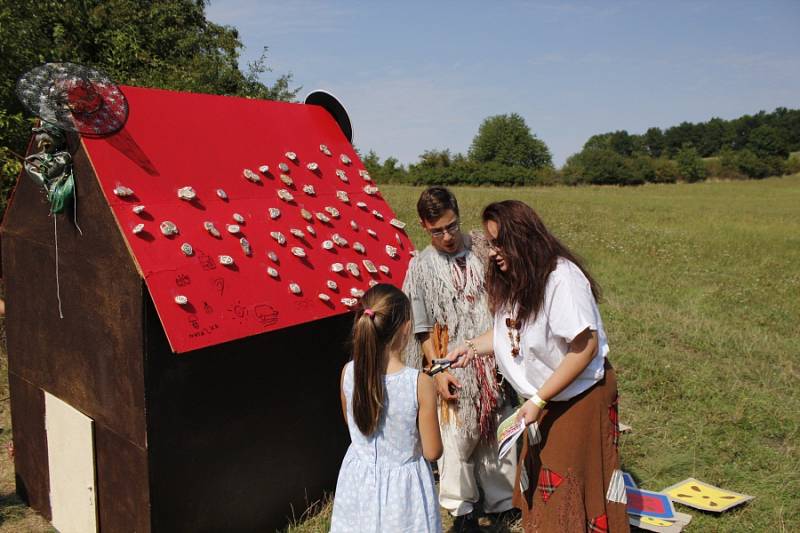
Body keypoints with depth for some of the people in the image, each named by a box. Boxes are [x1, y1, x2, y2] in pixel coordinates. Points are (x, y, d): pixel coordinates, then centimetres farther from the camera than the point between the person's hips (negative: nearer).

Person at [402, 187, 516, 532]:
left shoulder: (482, 247, -1)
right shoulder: (421, 266, -3)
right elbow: (423, 328, -1)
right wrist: (438, 370, -8)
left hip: (493, 360, 2)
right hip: (454, 369, -1)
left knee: (499, 433, 13)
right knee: (457, 439, 6)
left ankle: (502, 502, 34)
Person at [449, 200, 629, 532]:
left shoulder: (561, 278, -29)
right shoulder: (511, 279, -3)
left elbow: (586, 347, -29)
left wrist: (539, 400, -26)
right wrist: (471, 347, -6)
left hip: (579, 397, -8)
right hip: (541, 397, 8)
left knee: (573, 486, 10)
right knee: (540, 482, 21)